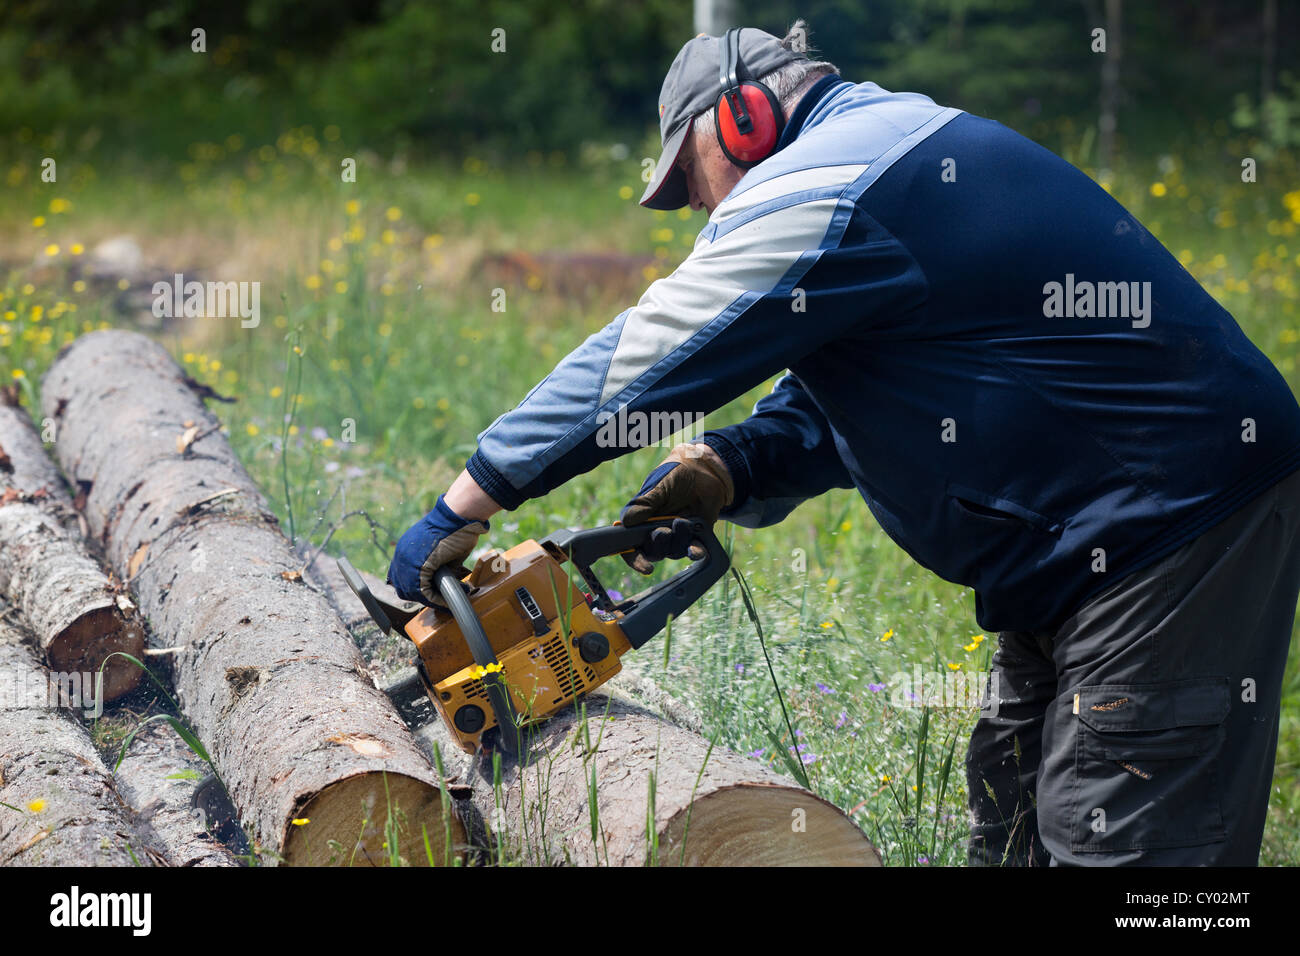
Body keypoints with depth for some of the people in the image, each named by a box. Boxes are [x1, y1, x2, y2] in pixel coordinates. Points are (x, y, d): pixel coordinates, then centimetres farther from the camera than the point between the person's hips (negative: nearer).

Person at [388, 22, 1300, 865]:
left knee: (1113, 838, -9)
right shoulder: (898, 140, 17)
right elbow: (828, 404, 17)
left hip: (1173, 529, -11)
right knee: (1012, 825, 14)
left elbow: (636, 362, -15)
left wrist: (462, 508, -9)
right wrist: (728, 471, -3)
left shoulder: (817, 191, -16)